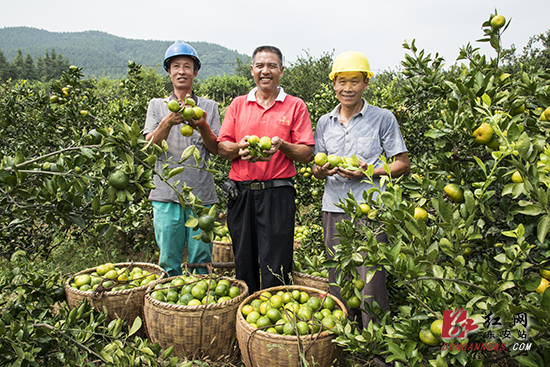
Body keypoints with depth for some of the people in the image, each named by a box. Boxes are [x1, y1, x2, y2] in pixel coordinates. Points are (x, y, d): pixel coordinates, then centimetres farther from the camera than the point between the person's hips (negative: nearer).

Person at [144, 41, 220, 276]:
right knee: (168, 261, 7)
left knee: (201, 260, 4)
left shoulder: (209, 107, 11)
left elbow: (215, 149, 4)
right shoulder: (157, 105, 12)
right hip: (166, 194, 0)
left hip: (201, 195, 0)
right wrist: (168, 122, -17)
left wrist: (202, 126, -14)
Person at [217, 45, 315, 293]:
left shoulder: (295, 106, 6)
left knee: (274, 268, -1)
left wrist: (281, 146, -16)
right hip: (241, 193, 3)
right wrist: (239, 148, -12)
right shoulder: (238, 104, 13)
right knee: (243, 264, 12)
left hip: (277, 195, -2)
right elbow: (221, 148, 9)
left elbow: (306, 154, 2)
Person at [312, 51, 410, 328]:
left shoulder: (383, 118, 3)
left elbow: (403, 164, 2)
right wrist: (323, 170, -7)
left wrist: (368, 172, -13)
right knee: (338, 282, 10)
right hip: (334, 210, 4)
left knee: (371, 282, -4)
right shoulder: (325, 123, 14)